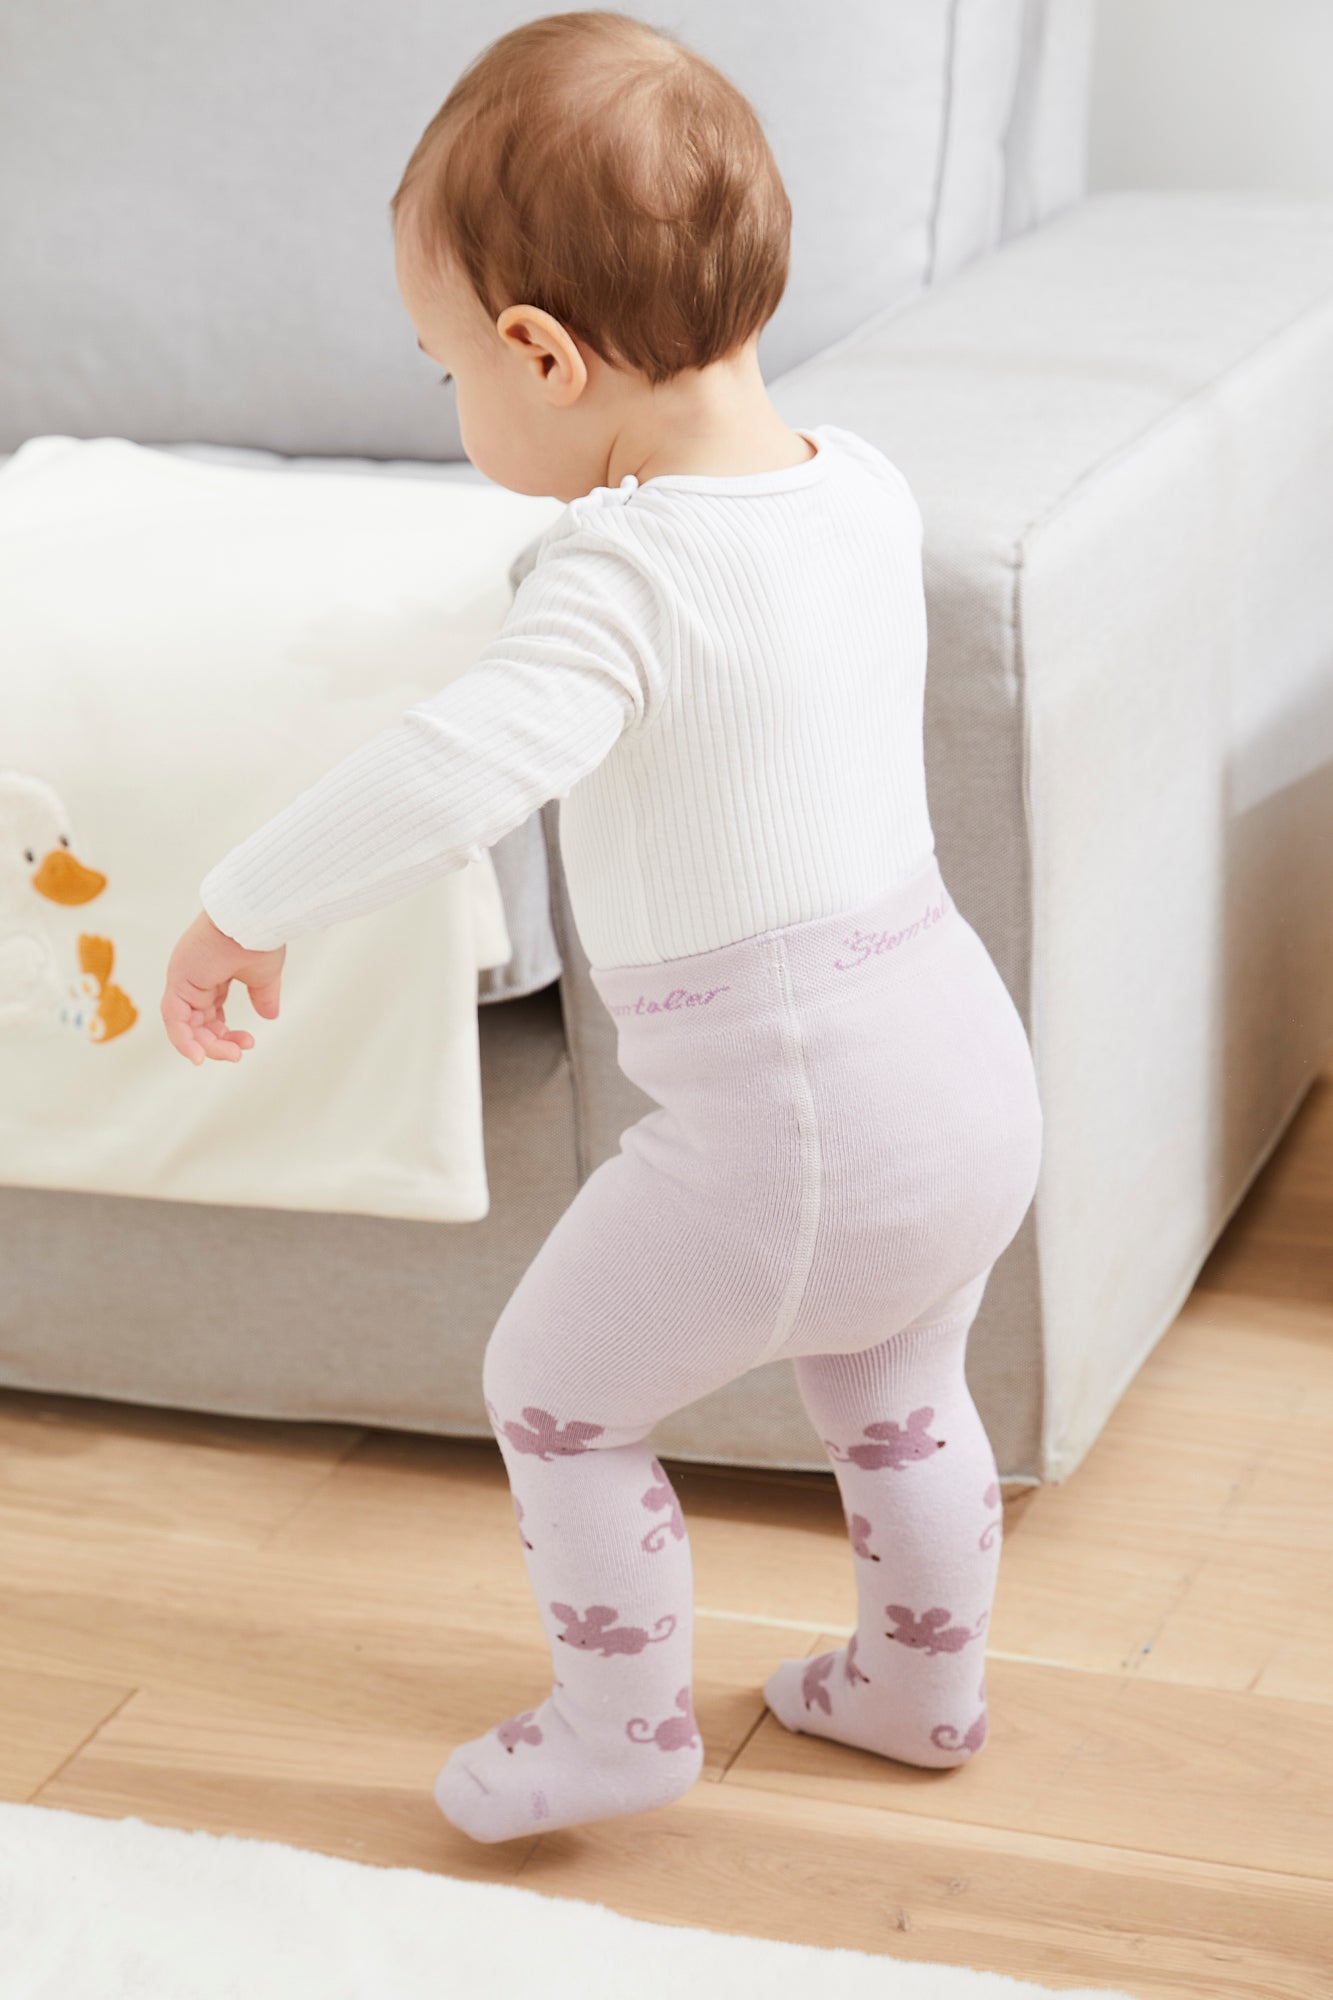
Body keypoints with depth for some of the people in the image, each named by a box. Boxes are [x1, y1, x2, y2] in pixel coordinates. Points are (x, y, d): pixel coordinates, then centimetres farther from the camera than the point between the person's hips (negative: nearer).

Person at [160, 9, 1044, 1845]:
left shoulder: (626, 576, -22)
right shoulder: (865, 488, 1)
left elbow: (453, 777, -35)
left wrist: (247, 906, -23)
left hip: (783, 1127, -8)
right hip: (973, 1071, 8)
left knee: (558, 1389, 16)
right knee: (896, 1400, 31)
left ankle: (621, 1725, 30)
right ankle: (924, 1690, 49)